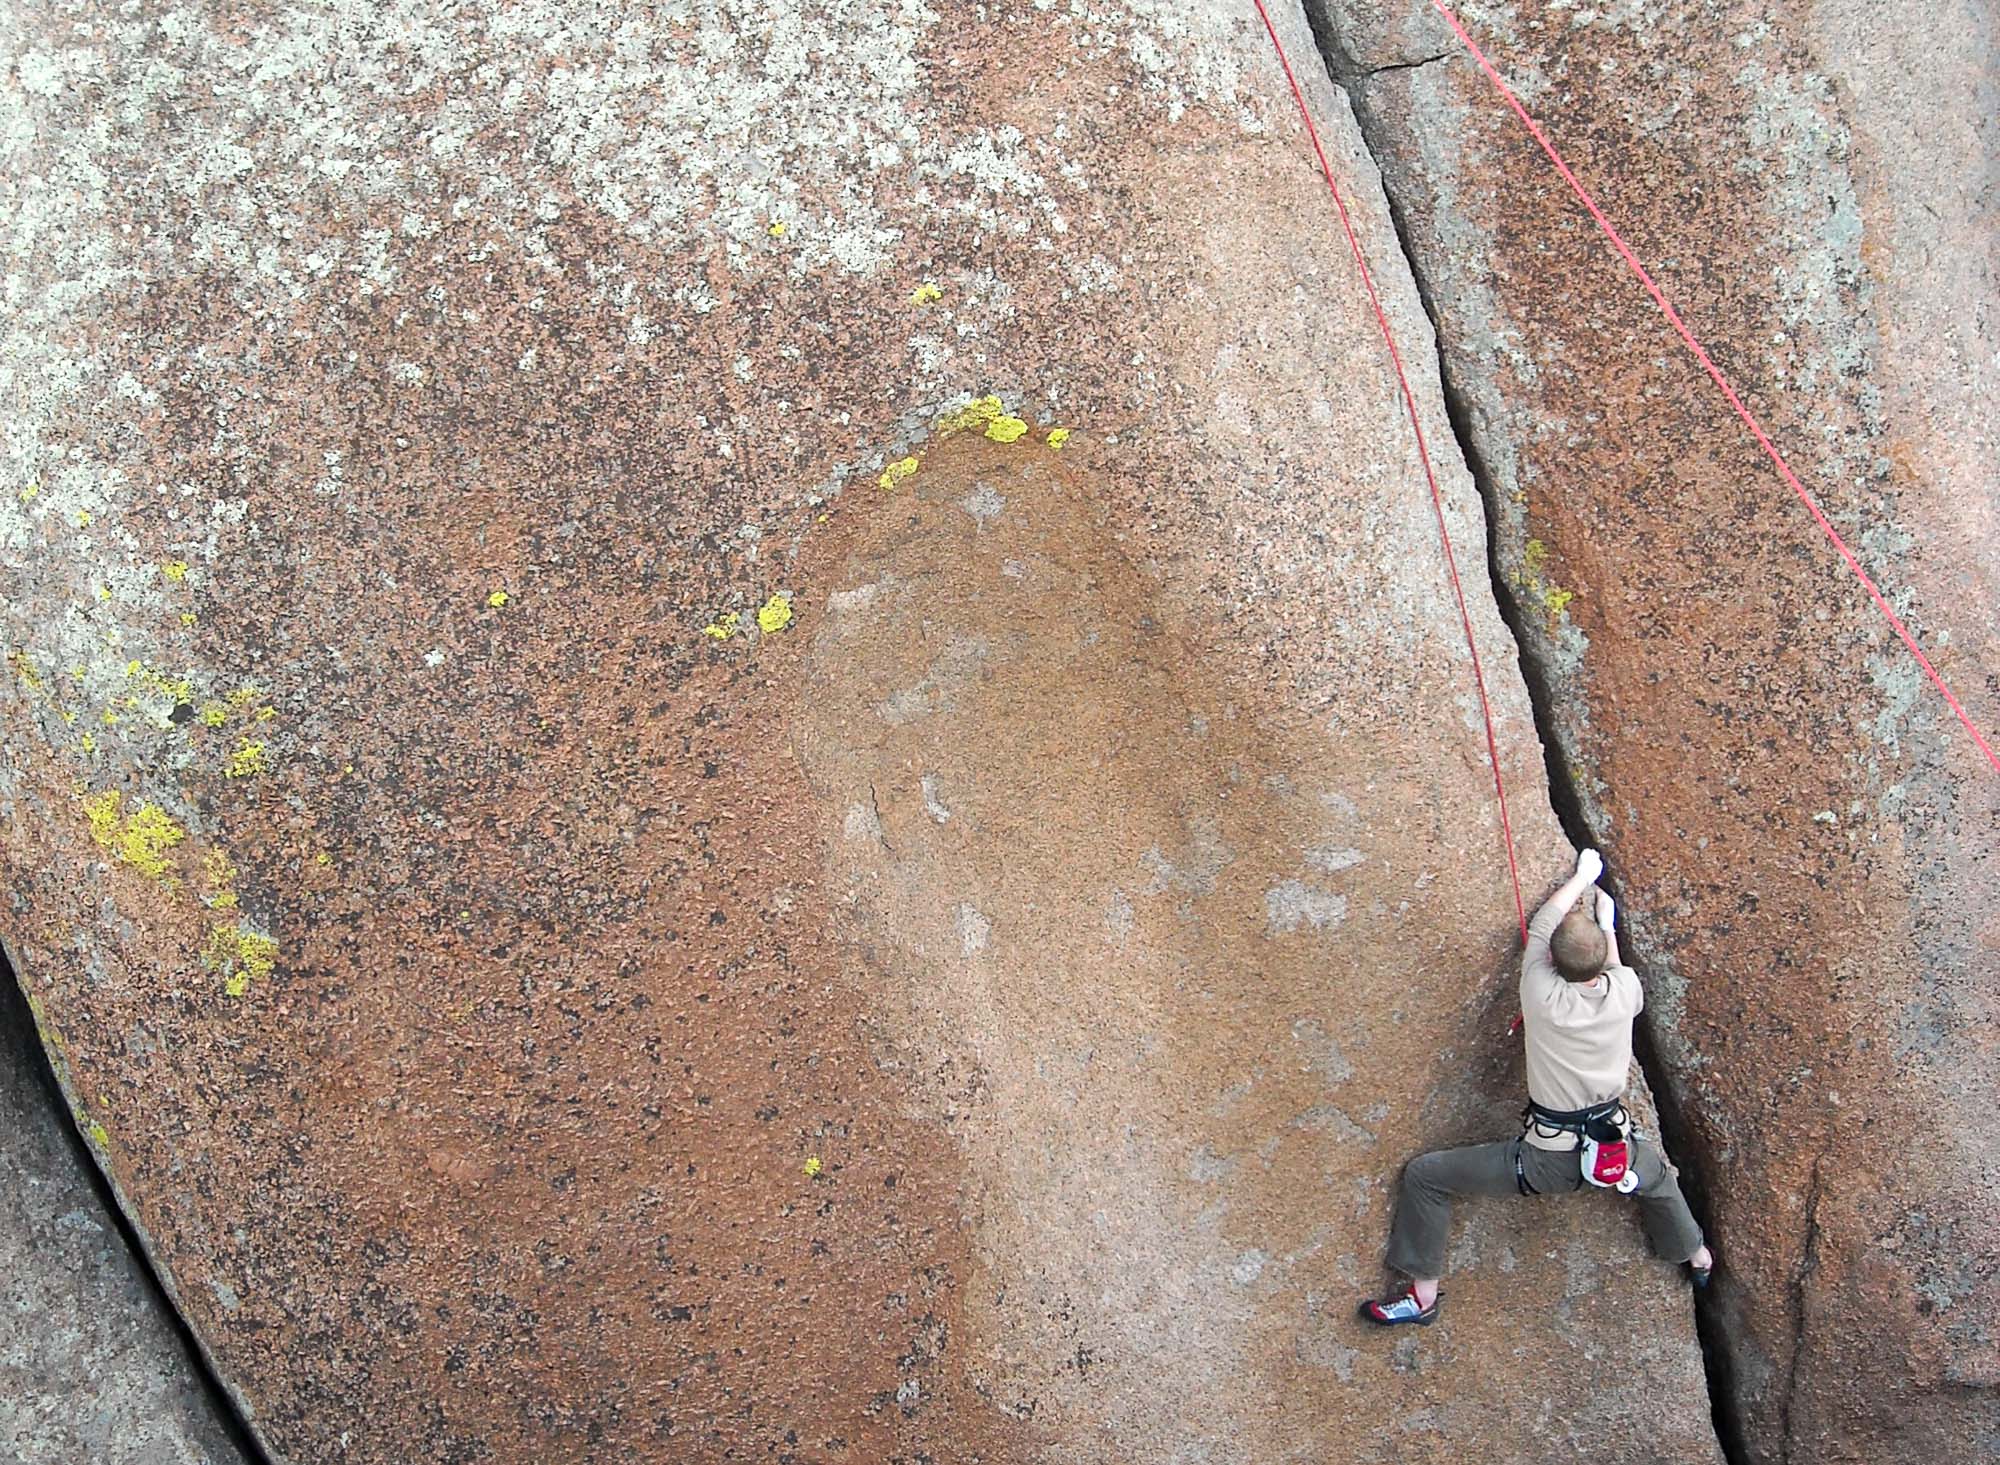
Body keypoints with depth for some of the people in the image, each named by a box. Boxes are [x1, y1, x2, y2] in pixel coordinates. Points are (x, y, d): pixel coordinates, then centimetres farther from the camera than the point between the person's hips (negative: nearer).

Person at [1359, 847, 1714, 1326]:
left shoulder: (1542, 993, -20)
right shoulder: (1624, 993, -13)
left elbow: (1543, 922, -1)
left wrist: (1583, 875, 16)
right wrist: (1607, 926, 34)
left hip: (1546, 1161, -5)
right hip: (1616, 1154, 5)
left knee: (1425, 1176, 6)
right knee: (1657, 1177, 40)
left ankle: (1423, 1294, 9)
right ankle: (1696, 1256, 64)